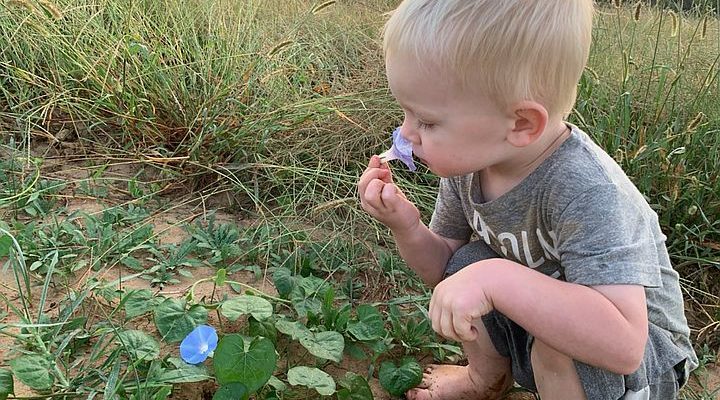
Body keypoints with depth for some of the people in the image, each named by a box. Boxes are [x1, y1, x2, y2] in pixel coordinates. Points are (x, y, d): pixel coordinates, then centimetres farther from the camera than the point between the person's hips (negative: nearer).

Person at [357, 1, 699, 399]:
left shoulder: (585, 194, -35)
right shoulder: (466, 161, -13)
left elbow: (623, 344, -43)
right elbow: (442, 270, -1)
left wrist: (498, 278, -48)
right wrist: (407, 228, -21)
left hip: (643, 356, -6)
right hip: (533, 319, 6)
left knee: (556, 342, -34)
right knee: (467, 261, -13)